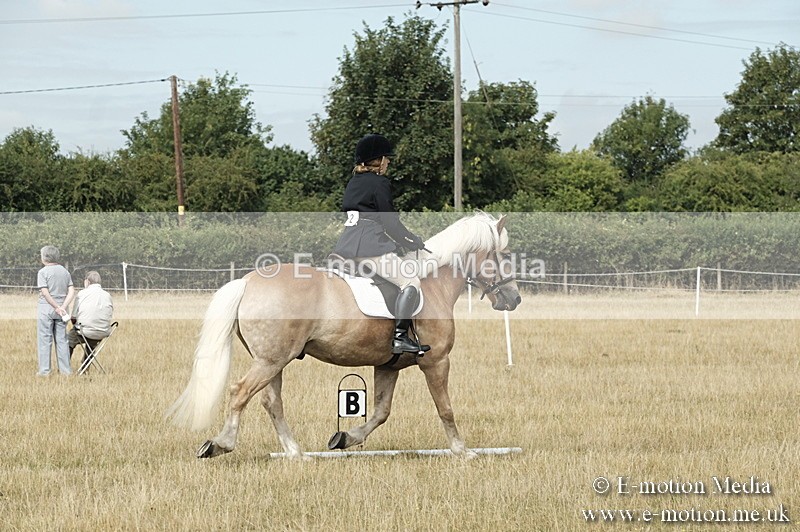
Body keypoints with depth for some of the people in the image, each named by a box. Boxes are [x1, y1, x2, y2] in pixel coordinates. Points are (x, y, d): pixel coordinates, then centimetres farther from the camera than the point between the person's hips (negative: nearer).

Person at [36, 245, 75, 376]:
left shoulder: (43, 272, -8)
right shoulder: (65, 271, 9)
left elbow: (45, 293, -17)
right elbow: (71, 291, 1)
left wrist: (57, 307, -14)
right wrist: (63, 306, -8)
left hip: (46, 308, -5)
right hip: (60, 308, 5)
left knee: (45, 340, 0)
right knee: (61, 339, 9)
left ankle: (44, 370, -1)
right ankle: (65, 369, 10)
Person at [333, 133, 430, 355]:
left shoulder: (353, 181, 19)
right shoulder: (379, 183, -4)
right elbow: (390, 221, -7)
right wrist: (413, 242, 7)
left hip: (345, 245, 8)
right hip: (370, 246, -8)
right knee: (411, 282, -7)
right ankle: (399, 338, -18)